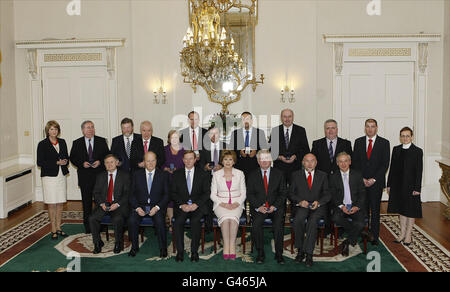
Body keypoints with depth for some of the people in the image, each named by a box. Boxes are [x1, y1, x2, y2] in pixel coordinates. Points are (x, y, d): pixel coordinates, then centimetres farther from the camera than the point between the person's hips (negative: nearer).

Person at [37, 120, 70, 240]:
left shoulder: (62, 142, 10)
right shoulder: (42, 144, -4)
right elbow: (40, 162, -8)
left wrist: (65, 162, -6)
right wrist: (56, 163, -15)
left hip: (62, 175, 4)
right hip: (49, 176, -4)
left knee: (60, 203, 8)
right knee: (52, 204, -1)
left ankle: (58, 228, 19)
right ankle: (53, 230, 10)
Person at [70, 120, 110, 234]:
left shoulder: (102, 141, 4)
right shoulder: (77, 143, 5)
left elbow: (107, 155, 4)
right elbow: (72, 158, 5)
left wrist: (100, 162, -13)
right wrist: (82, 163, -12)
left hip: (100, 175, 0)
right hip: (85, 177, 0)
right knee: (86, 202, 7)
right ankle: (87, 227, 17)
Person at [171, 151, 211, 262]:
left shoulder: (202, 174, 9)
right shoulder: (177, 174, 12)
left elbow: (207, 193, 3)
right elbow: (173, 193, 6)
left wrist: (196, 204, -13)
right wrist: (182, 204, -11)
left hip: (198, 206, -1)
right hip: (181, 206, 1)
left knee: (195, 220, -31)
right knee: (178, 221, -29)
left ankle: (194, 251, -19)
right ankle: (180, 251, -17)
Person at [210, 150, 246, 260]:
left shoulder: (240, 174, 9)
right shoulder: (216, 174, 8)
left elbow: (243, 194, 9)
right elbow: (213, 195, 6)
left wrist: (236, 203, -10)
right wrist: (222, 203, -10)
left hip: (236, 204, 0)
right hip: (221, 204, 0)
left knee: (233, 217, -32)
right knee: (225, 218, -32)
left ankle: (232, 246, -25)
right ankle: (226, 246, -24)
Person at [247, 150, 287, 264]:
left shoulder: (279, 174, 10)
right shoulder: (252, 175, 10)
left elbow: (283, 193, 5)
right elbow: (249, 194, 4)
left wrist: (274, 206, -10)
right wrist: (258, 206, -12)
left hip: (275, 207, 0)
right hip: (259, 207, 0)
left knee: (279, 224, -28)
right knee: (256, 223, -28)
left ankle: (279, 254, -14)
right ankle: (260, 253, -14)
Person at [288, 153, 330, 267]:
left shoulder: (322, 176, 14)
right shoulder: (296, 175, 12)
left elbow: (327, 194, 9)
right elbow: (291, 193, 6)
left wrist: (318, 202, -11)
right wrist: (300, 201, -14)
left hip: (317, 207, 0)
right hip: (300, 206, 0)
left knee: (312, 221, -32)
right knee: (298, 220, -32)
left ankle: (308, 253, -26)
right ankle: (300, 249, -17)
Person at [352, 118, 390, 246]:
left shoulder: (384, 143, 2)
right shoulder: (358, 142, 9)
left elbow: (385, 164, -3)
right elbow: (355, 162, 6)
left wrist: (373, 179, -10)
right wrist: (362, 178, -5)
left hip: (377, 182, -2)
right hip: (361, 182, 2)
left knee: (375, 210, 2)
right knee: (363, 209, 2)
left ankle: (374, 236, 8)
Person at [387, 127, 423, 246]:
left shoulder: (417, 151, -7)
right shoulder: (396, 149, 6)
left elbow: (419, 171, -9)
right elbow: (392, 168, 8)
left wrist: (417, 188, -13)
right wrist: (389, 184, 6)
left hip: (410, 185, -4)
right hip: (398, 185, 4)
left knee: (410, 210, 6)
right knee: (401, 209, 13)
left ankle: (408, 235, 19)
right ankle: (402, 233, 24)